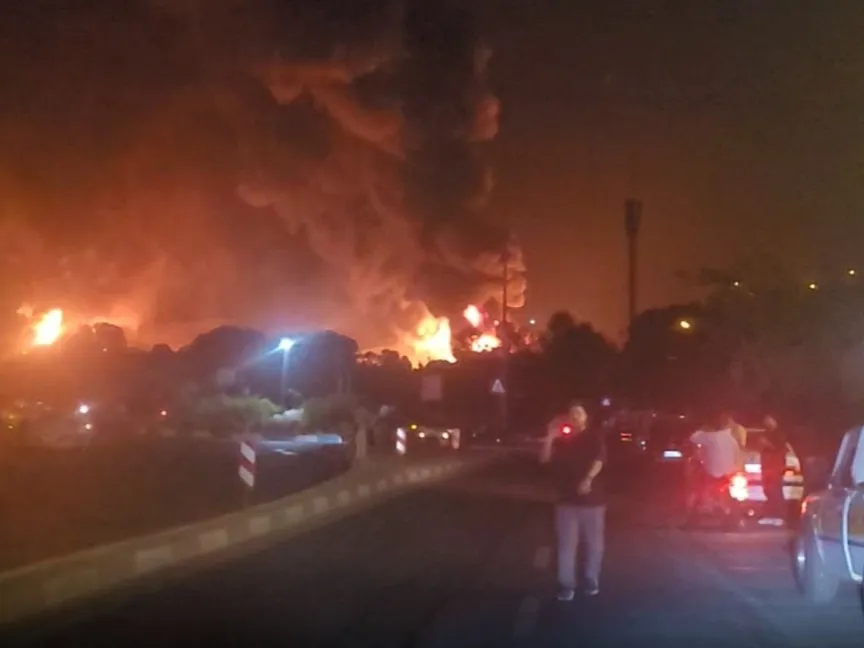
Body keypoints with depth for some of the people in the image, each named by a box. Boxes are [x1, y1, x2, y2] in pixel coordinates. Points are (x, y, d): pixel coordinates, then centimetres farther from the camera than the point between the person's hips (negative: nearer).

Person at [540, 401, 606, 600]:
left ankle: (591, 580, 21)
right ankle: (567, 584, 4)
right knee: (566, 544, -1)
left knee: (594, 543, 6)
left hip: (592, 498, -1)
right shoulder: (562, 438, 8)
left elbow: (599, 459, -13)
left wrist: (588, 479, -30)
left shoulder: (595, 436, 1)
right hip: (566, 498, 1)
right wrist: (550, 437, -13)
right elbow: (545, 459, 0)